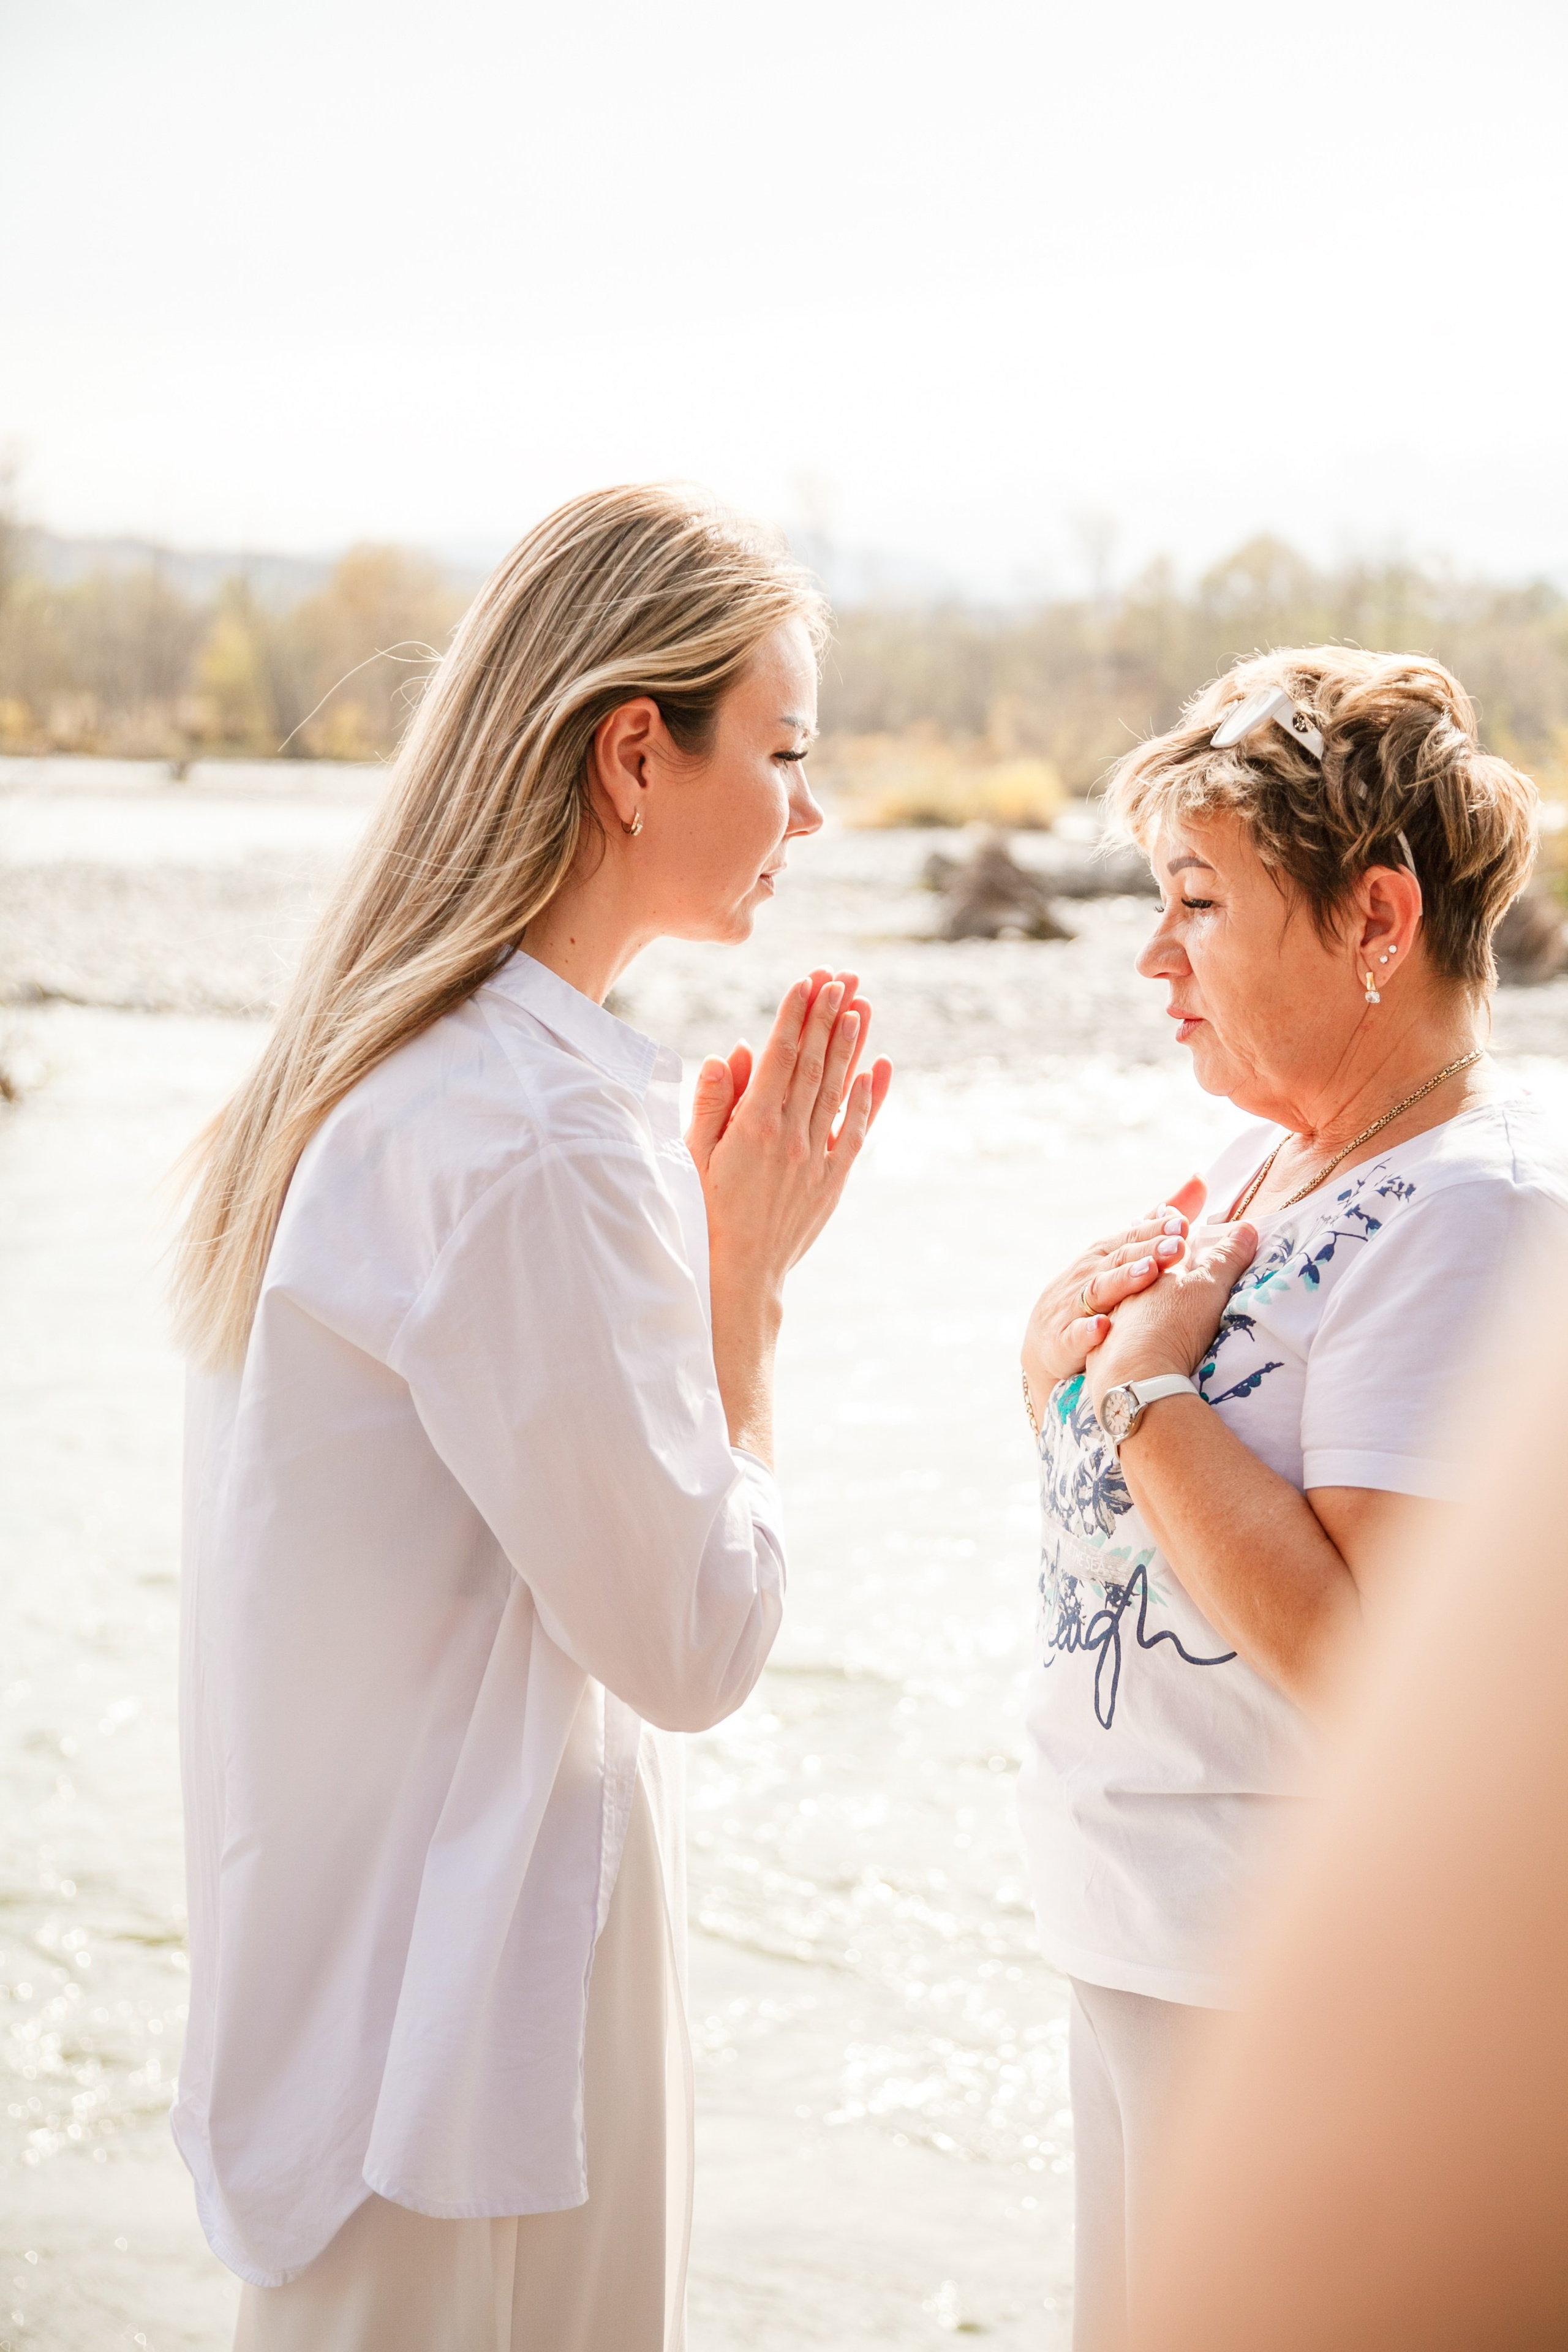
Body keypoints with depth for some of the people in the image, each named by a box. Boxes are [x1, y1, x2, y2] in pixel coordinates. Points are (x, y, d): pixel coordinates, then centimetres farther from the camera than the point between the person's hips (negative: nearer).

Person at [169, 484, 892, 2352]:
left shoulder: (396, 1060, 6)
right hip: (468, 1982, -10)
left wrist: (720, 1241, 6)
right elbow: (692, 1647, -18)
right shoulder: (546, 1133, -24)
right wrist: (748, 1270, -9)